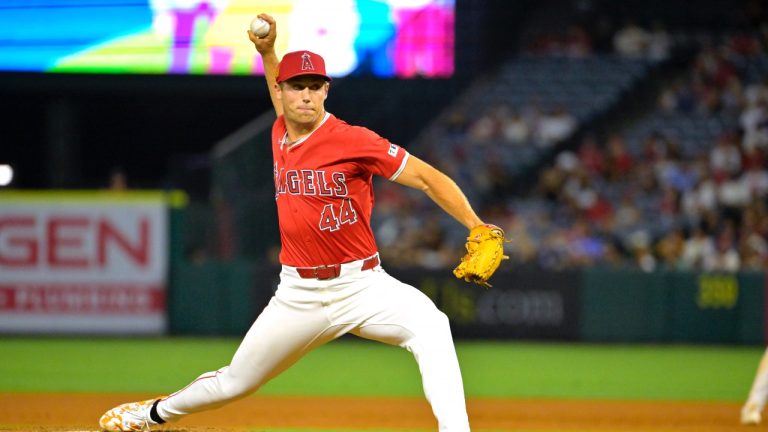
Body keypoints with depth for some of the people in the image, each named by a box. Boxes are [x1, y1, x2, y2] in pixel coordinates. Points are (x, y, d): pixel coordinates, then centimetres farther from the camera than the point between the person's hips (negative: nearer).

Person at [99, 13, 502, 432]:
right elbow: (280, 95, 31)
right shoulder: (281, 134, 5)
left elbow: (426, 176, -17)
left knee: (428, 323, -35)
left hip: (361, 286, -5)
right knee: (235, 381, 15)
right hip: (299, 295, 5)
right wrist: (266, 50, 15)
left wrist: (476, 228, -28)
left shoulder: (353, 140, -14)